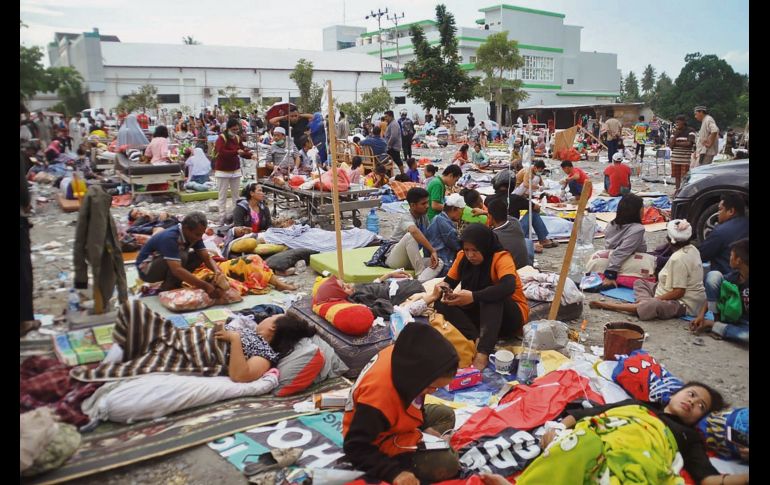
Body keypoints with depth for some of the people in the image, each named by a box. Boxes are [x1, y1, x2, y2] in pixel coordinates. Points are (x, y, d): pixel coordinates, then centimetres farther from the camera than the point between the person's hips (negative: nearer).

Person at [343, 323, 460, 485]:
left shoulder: (404, 355, -18)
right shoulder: (379, 395, -42)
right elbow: (356, 448, -32)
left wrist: (423, 427, 5)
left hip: (397, 421, 9)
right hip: (379, 445, -9)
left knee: (446, 414, 16)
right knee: (447, 464, -19)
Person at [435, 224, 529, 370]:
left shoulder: (501, 258, -21)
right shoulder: (462, 257, -4)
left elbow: (508, 287, -38)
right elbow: (450, 281, 0)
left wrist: (473, 297, -47)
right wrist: (443, 287, -25)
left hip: (511, 316, -5)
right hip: (482, 313, 6)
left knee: (491, 295, -36)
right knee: (443, 304, -16)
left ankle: (483, 352, -43)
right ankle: (476, 340, -33)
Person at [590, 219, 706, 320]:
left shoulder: (678, 259, -24)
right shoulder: (692, 249, 5)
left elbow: (678, 292, -26)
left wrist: (653, 299, -19)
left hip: (684, 304, -11)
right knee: (639, 283, 15)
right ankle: (647, 303, -13)